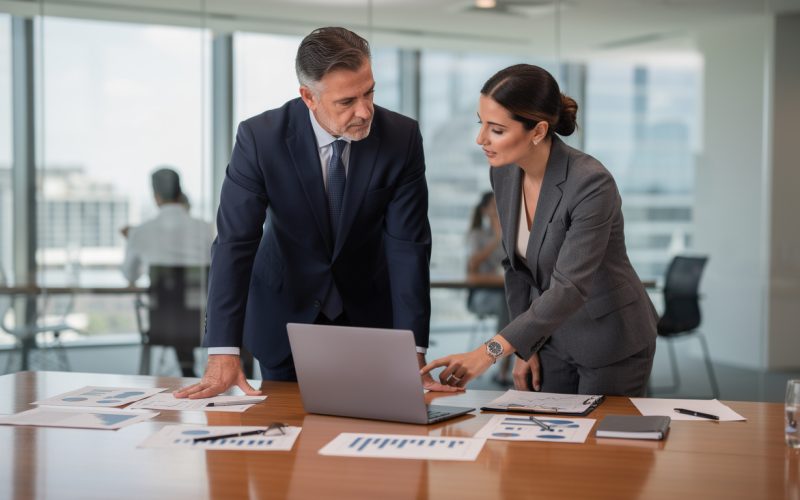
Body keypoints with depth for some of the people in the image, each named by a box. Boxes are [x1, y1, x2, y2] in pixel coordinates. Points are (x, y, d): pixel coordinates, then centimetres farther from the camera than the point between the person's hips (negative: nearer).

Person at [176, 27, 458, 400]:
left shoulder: (402, 138, -19)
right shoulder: (260, 137, -21)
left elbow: (407, 246, -19)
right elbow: (234, 242, -23)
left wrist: (413, 355, -26)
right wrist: (223, 355, -32)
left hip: (368, 313, 1)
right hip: (285, 312, -1)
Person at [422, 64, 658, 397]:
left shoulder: (591, 184, -28)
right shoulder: (503, 173, -7)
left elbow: (570, 288, -34)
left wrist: (490, 352, -42)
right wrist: (525, 348, 5)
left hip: (613, 343, -6)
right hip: (552, 337, 6)